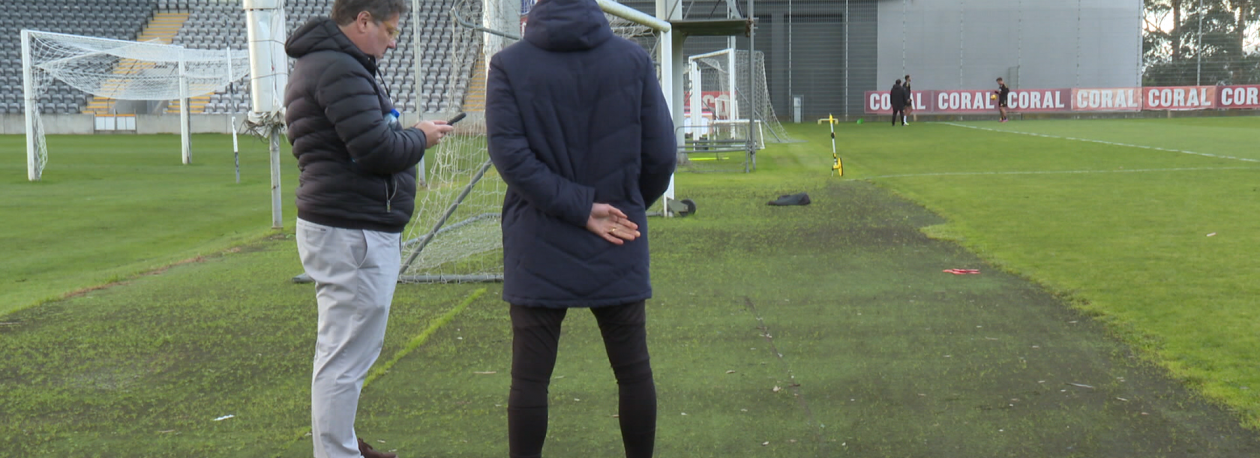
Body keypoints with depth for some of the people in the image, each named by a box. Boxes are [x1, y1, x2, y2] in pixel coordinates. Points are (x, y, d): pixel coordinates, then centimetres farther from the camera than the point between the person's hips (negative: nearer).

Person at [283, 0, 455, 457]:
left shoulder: (321, 64, 18)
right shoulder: (339, 70, -16)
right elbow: (378, 149, -22)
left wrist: (408, 133, 6)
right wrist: (420, 137, -5)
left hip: (345, 228, 12)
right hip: (353, 235, -12)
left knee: (343, 350, 21)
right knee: (346, 357, -5)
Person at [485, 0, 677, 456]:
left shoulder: (508, 65, -5)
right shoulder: (634, 60, -1)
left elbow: (509, 154, -14)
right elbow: (661, 154, -2)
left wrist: (581, 208, -12)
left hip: (538, 251, -1)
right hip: (618, 250, 2)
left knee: (529, 377, 6)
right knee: (633, 371, 14)